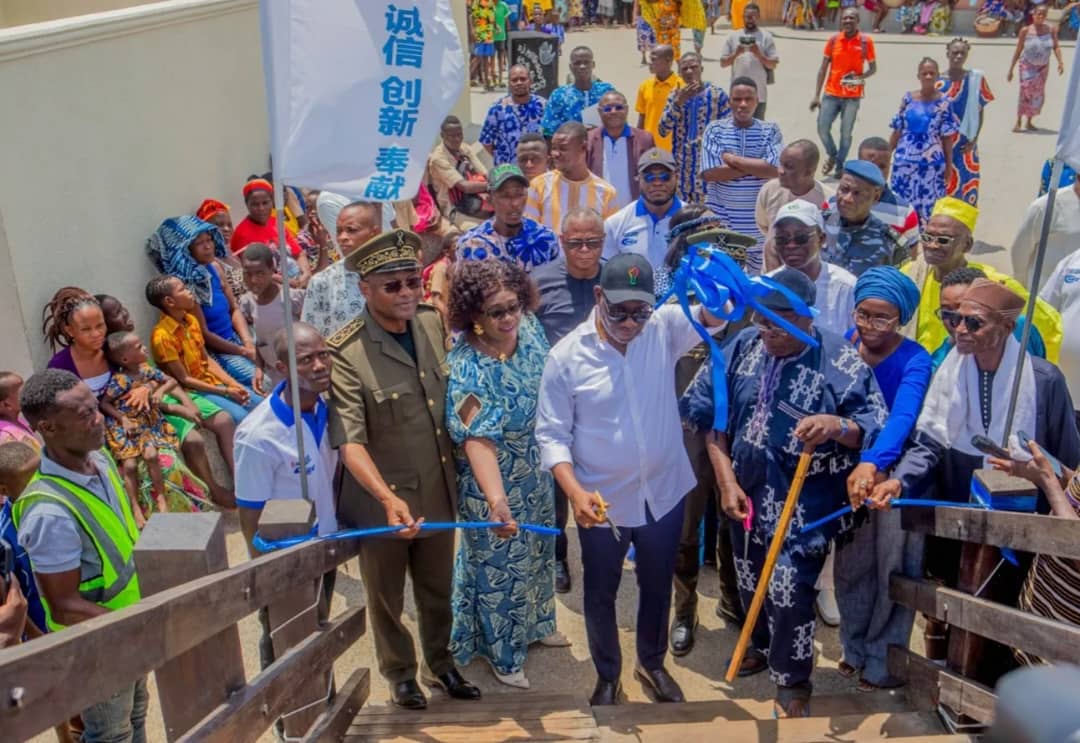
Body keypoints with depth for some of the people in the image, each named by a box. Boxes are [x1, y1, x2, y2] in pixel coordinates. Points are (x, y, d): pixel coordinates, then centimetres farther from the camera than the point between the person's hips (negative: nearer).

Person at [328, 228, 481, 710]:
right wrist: (388, 498, -41)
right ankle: (400, 674, 44)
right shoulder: (344, 355, -24)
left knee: (438, 590, 24)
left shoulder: (433, 324, -5)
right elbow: (349, 441, -29)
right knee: (387, 598, 19)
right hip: (380, 502, -4)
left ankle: (440, 663, 48)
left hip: (437, 493, 5)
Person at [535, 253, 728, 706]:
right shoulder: (565, 357, -15)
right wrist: (574, 491, -25)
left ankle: (652, 663, 48)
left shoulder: (664, 328, -9)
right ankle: (607, 676, 41)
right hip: (601, 501, -2)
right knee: (600, 593, 16)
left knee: (657, 586, 22)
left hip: (664, 492, 2)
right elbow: (552, 434, -12)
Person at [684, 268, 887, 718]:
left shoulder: (840, 360, -14)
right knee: (750, 582, 19)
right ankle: (761, 645, 48)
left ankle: (792, 684, 19)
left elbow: (878, 429, -13)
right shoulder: (743, 347, -3)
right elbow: (712, 415, 2)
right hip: (745, 492, 5)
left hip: (803, 503, -4)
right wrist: (727, 482, -3)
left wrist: (837, 425, -34)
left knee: (789, 592, -6)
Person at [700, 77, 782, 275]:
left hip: (758, 223, 1)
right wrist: (755, 167, -12)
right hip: (721, 222, 0)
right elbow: (709, 173, -13)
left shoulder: (770, 131, 1)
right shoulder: (714, 130, -1)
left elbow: (774, 170, -15)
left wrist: (732, 158, -12)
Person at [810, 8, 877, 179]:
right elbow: (823, 69, 5)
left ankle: (840, 166, 19)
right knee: (822, 128, -2)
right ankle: (832, 155, 26)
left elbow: (873, 68, 5)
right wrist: (816, 95, 1)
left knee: (846, 133, 2)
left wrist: (860, 77, -17)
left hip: (852, 96, -2)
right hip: (831, 94, 2)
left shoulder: (866, 42, -3)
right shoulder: (833, 40, 1)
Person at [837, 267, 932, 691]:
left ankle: (884, 662, 23)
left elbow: (903, 416, -40)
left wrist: (872, 463, -55)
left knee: (894, 568, 5)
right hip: (852, 465, 4)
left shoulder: (915, 361, -22)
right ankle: (855, 648, 32)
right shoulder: (846, 343, -7)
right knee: (851, 563, 13)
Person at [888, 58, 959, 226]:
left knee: (929, 203, 2)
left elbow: (948, 137, -1)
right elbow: (897, 130, 8)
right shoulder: (908, 98, 3)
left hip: (931, 161, -2)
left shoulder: (943, 102, -2)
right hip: (905, 159, 2)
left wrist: (949, 165, -1)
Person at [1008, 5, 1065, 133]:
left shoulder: (1051, 30, -5)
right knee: (1026, 92, -13)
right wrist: (1011, 69, -4)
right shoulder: (1026, 31, -10)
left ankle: (1029, 122, 18)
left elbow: (1056, 47, -7)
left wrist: (1060, 62, -23)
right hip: (1028, 66, -3)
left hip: (1043, 67, 3)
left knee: (1038, 95, 7)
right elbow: (1018, 51, -5)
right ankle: (1018, 122, -7)